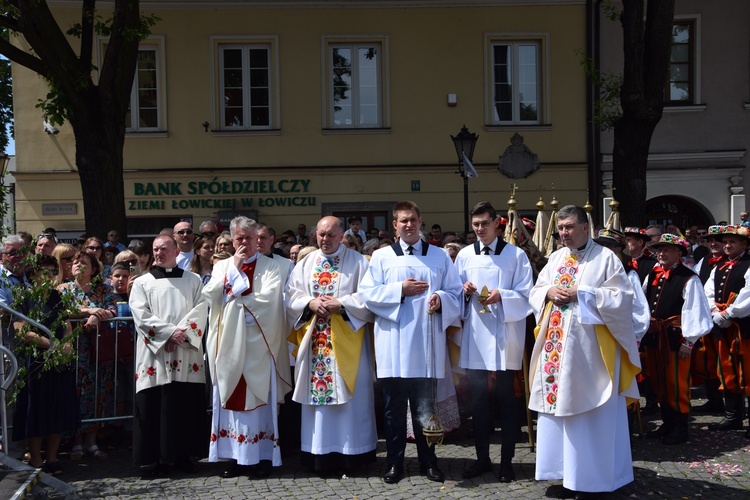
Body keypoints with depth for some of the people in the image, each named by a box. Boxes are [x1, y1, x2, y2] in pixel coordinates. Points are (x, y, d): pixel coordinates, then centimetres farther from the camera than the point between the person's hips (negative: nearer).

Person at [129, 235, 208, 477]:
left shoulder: (193, 280, 14)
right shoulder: (142, 282, 10)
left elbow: (201, 310, 3)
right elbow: (141, 316, -2)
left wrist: (183, 333, -12)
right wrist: (170, 332, -13)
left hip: (187, 353, 1)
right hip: (155, 352, -1)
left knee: (187, 404, 1)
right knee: (153, 406, -2)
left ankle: (184, 454, 10)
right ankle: (152, 458, 4)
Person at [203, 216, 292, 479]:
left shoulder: (271, 266, 2)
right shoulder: (222, 266, 14)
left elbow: (268, 298, -12)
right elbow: (211, 295, -1)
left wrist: (233, 297, -4)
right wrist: (233, 267, -6)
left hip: (258, 341, -3)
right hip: (229, 341, 4)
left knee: (259, 396, 0)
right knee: (233, 397, 5)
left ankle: (263, 455, 6)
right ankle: (237, 455, 12)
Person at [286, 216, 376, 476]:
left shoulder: (357, 262, 2)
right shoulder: (306, 264, 13)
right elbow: (292, 295, 7)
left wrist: (341, 304, -16)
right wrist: (311, 303, -11)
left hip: (346, 341, -3)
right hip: (315, 341, 3)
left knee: (349, 395, 0)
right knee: (316, 394, 4)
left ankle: (350, 451, 9)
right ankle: (320, 453, 12)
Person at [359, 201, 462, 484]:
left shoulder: (440, 256, 10)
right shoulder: (381, 257, 7)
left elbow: (455, 293, 7)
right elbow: (367, 293, -1)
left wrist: (441, 299, -14)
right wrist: (400, 290, -10)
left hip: (426, 344, 1)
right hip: (393, 345, 0)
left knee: (425, 407, 6)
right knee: (394, 407, 6)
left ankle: (428, 461, 19)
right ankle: (395, 462, 16)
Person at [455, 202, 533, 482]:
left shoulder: (516, 255, 0)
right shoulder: (464, 255, 8)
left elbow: (526, 296, -4)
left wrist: (501, 296, -20)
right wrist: (465, 291, -8)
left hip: (504, 336, -3)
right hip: (475, 335, 3)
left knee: (506, 398, 4)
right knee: (478, 398, 8)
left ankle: (507, 461, 15)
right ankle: (482, 458, 20)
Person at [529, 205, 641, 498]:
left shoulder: (605, 258, -4)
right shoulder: (556, 258, 14)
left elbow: (622, 297, -11)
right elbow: (534, 293, 16)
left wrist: (581, 294, -16)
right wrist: (549, 291, -6)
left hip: (589, 348, -6)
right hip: (556, 345, 6)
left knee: (589, 413, -1)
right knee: (558, 408, 8)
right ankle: (568, 474, 18)